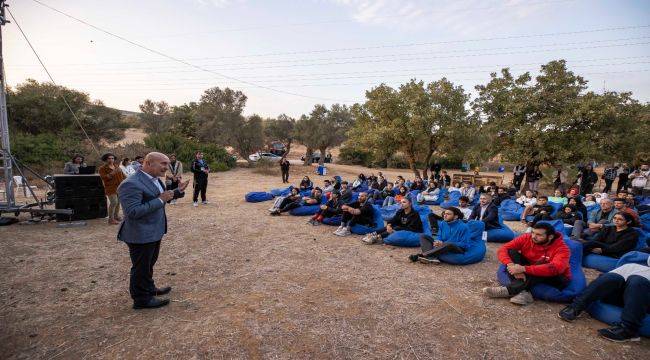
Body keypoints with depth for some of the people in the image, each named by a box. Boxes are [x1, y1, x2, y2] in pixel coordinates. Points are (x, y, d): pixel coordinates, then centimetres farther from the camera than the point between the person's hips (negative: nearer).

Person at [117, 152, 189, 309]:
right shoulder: (131, 184, -25)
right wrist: (160, 200, -29)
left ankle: (149, 289, 43)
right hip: (141, 235, -9)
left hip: (154, 232, 10)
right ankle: (142, 299, 24)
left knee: (149, 264, 25)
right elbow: (132, 212, -30)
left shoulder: (154, 180, 4)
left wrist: (178, 191, 4)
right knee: (141, 267, 8)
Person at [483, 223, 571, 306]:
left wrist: (523, 269, -45)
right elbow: (502, 249, -20)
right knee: (511, 252, -18)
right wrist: (511, 265, -40)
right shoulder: (526, 238, -13)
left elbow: (555, 269, -41)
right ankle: (523, 292, -34)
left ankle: (509, 290, -34)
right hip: (530, 275, 4)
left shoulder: (561, 248, -22)